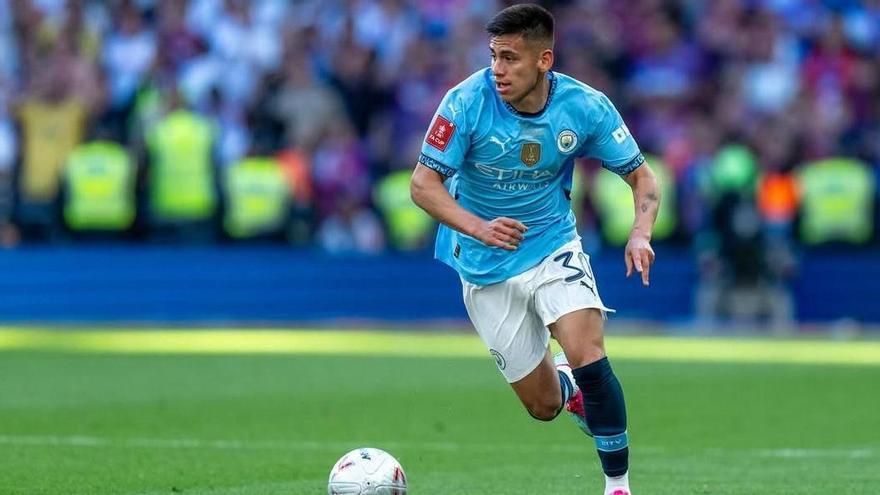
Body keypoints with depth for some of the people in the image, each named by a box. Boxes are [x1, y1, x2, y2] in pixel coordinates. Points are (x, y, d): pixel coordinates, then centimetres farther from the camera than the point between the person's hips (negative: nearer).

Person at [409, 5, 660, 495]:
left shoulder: (584, 106, -15)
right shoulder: (468, 101, -20)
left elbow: (642, 176, -4)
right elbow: (423, 183, -19)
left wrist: (641, 233, -25)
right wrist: (477, 227, -36)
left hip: (553, 247, 0)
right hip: (487, 266, 0)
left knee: (587, 357, -25)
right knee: (544, 405, 5)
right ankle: (567, 384, 44)